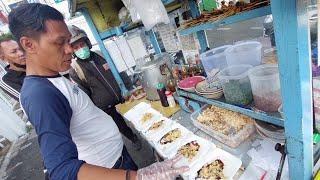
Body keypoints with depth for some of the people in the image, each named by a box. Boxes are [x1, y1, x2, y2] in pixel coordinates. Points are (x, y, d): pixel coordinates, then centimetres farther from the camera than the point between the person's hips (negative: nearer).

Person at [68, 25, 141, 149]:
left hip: (123, 99, 4)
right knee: (123, 127, 12)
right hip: (107, 109, -4)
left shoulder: (100, 55, 0)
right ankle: (134, 139, 41)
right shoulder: (74, 70, -12)